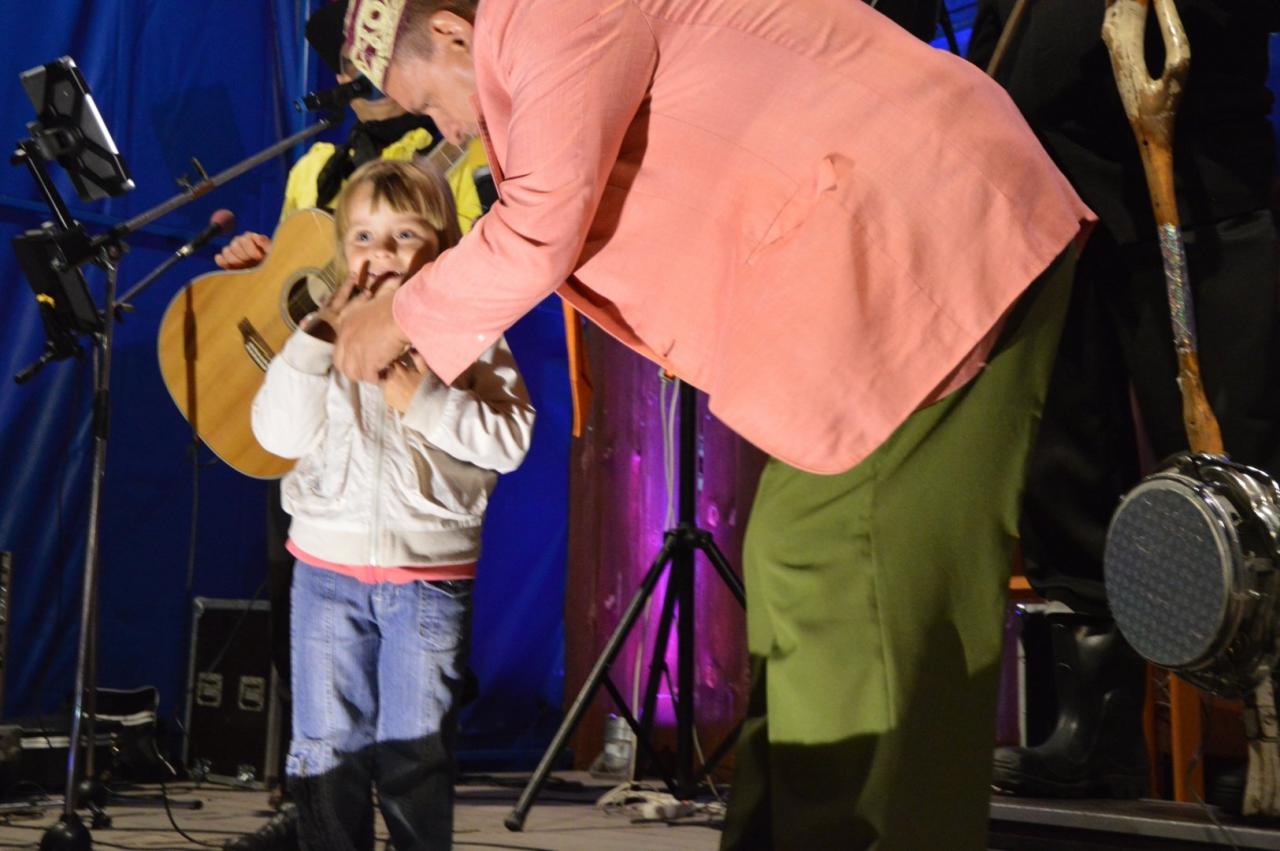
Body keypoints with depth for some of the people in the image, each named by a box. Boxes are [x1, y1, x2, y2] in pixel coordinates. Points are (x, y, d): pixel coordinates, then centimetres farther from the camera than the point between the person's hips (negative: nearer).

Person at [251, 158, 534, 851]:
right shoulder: (326, 336, 5)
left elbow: (509, 441, -10)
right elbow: (279, 434, -7)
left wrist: (423, 401, -18)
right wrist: (321, 334, -14)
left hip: (431, 576, -2)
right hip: (328, 567, 2)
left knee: (416, 753, 5)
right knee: (327, 745, 8)